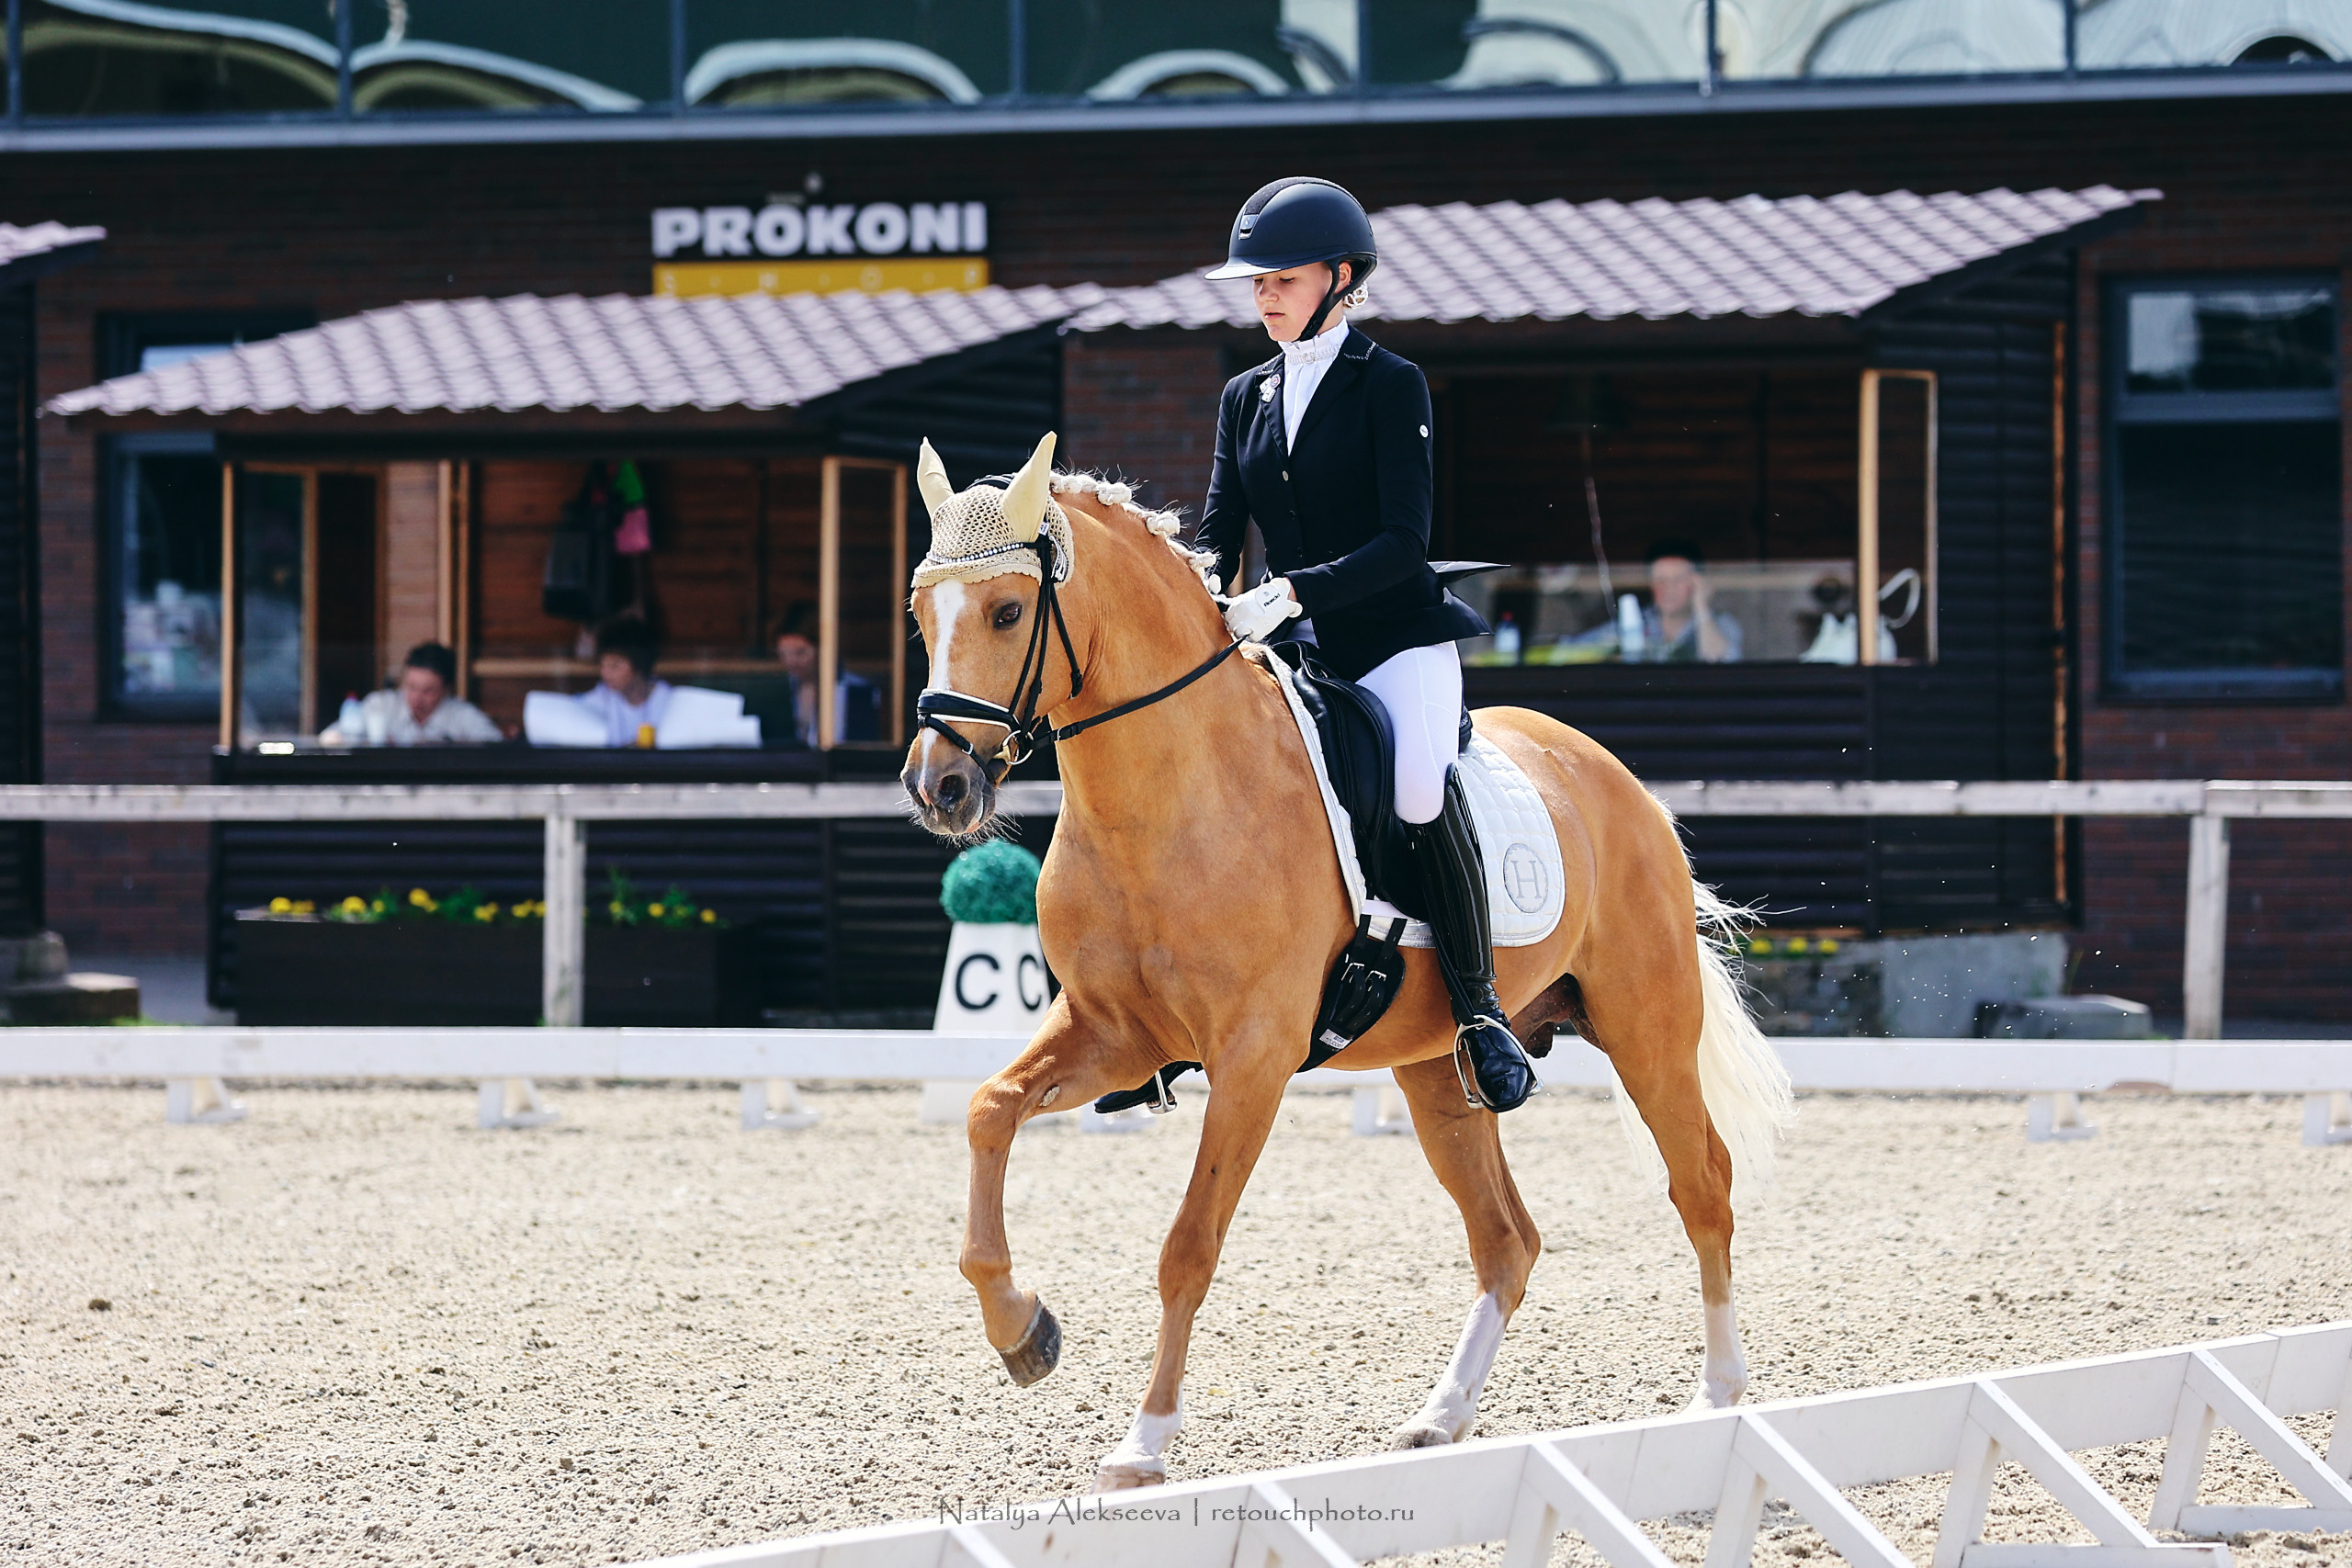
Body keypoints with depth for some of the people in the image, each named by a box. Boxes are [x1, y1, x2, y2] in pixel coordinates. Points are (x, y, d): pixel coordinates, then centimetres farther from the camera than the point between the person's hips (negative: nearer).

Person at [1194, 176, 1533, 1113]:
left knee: (1421, 787, -33)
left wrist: (1291, 593, -26)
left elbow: (1402, 540, -14)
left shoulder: (1390, 385, -5)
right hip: (1296, 650, 6)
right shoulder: (1246, 398, 13)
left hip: (1397, 638, -6)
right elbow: (1219, 537, 11)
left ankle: (1478, 1010, -19)